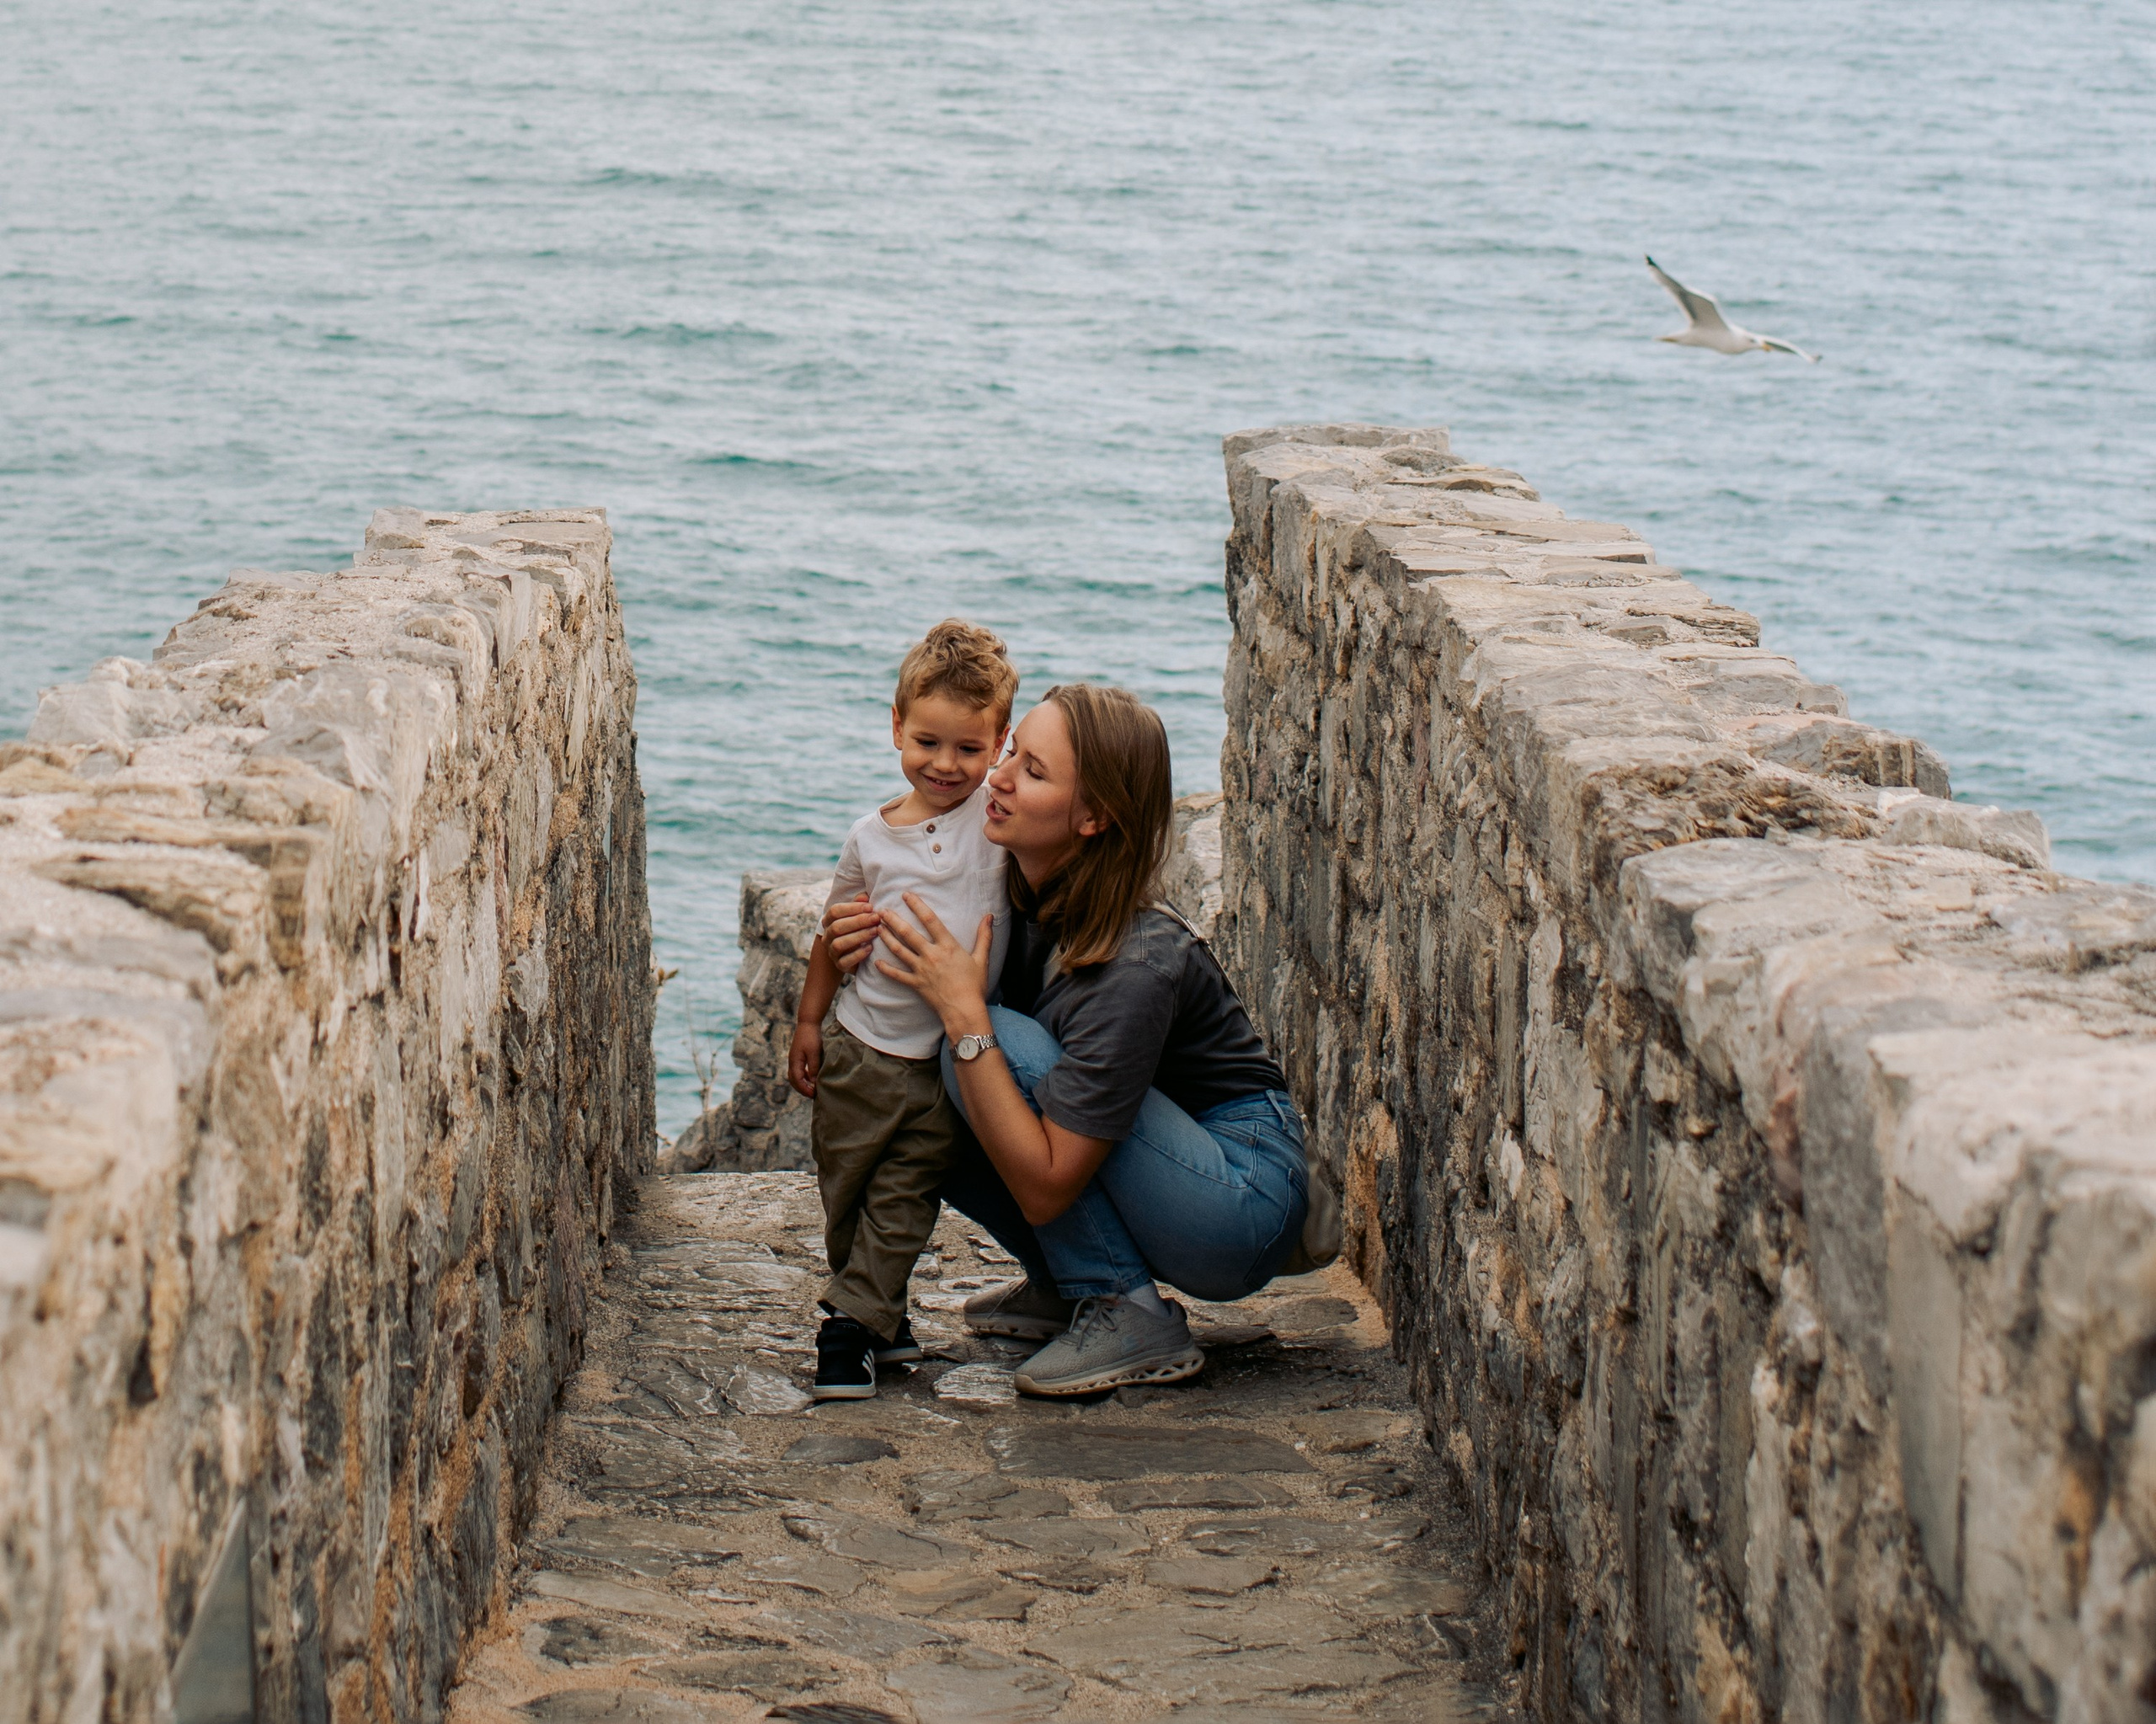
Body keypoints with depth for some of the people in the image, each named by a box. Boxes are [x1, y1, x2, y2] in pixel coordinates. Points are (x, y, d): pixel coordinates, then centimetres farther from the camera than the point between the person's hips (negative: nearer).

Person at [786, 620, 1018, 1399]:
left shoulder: (999, 816, -6)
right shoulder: (872, 836, 0)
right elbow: (837, 934, 10)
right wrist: (807, 1021, 12)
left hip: (949, 1062, -2)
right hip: (862, 1050, 2)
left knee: (902, 1203, 0)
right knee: (842, 1194, 11)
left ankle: (853, 1324, 7)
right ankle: (881, 1312, 29)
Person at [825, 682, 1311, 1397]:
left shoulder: (1137, 968, -28)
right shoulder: (1026, 895, -7)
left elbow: (1043, 1189, -28)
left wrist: (965, 1017, -28)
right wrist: (869, 951, -12)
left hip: (1248, 1206, -8)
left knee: (1008, 1047, -22)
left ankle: (1128, 1316, -13)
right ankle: (1066, 1286, 10)